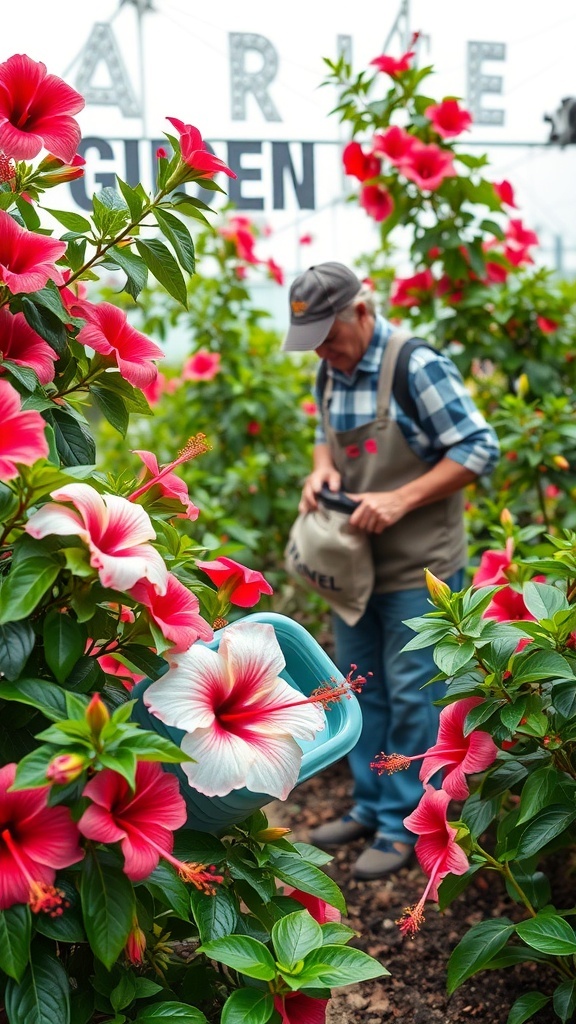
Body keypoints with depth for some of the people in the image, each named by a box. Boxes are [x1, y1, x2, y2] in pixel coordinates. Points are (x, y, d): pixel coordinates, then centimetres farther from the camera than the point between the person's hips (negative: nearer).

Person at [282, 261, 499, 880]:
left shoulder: (417, 366, -17)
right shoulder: (331, 371, 5)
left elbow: (478, 449, -18)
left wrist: (400, 500, -23)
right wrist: (322, 467, -2)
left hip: (417, 570, -7)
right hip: (353, 564, 8)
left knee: (411, 697, 2)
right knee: (360, 689, 16)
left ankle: (403, 825, 16)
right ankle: (369, 806, 31)